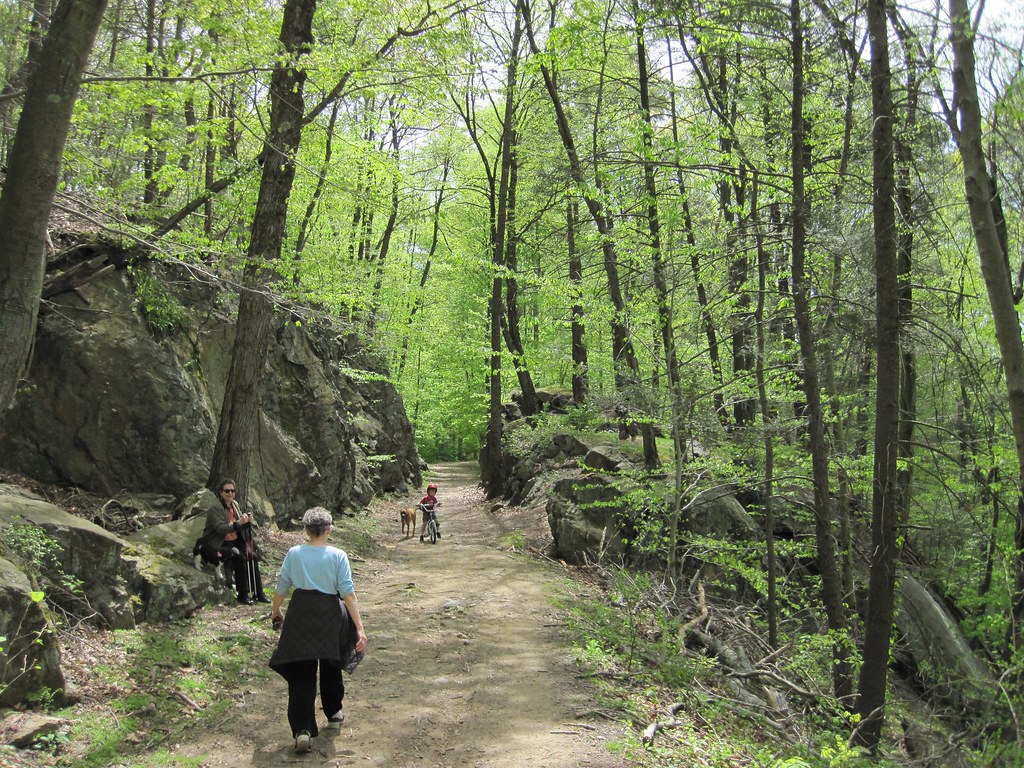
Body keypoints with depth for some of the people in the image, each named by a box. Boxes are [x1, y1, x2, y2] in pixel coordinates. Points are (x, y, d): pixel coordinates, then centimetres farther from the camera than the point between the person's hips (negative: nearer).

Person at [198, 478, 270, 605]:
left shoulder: (234, 504, 9)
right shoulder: (215, 507, -14)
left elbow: (241, 527, 12)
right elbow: (221, 529, -26)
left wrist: (247, 521, -10)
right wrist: (238, 523, -35)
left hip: (234, 541, 7)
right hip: (218, 545, -7)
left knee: (252, 556, -15)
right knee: (239, 556, -29)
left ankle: (258, 593, -10)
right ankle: (242, 595, -19)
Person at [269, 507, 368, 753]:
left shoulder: (294, 553, -3)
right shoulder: (337, 556, -8)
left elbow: (281, 587, 5)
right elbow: (348, 593, -11)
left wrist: (275, 611, 24)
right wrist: (359, 627, -10)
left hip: (300, 615, 0)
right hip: (329, 615, 0)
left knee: (301, 673, 3)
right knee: (330, 666, 22)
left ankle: (302, 730, -8)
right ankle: (333, 714, 40)